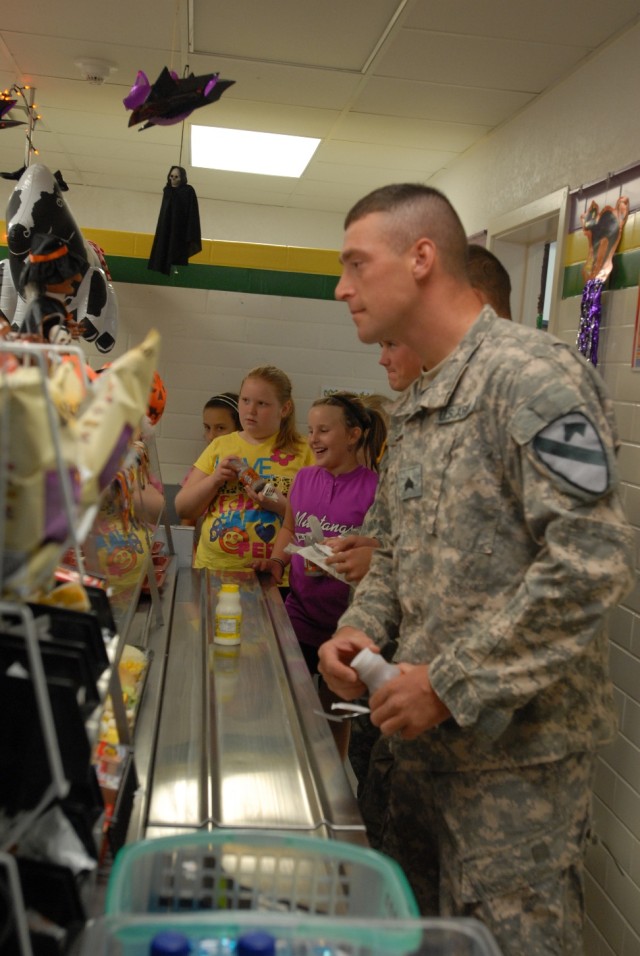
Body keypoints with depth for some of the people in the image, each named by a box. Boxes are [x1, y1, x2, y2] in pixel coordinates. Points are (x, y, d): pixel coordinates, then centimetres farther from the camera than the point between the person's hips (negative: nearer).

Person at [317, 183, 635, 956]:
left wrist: (452, 685, -22)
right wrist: (360, 628, 0)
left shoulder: (532, 376, -17)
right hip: (419, 734, 9)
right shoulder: (416, 404, 12)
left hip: (513, 748, -9)